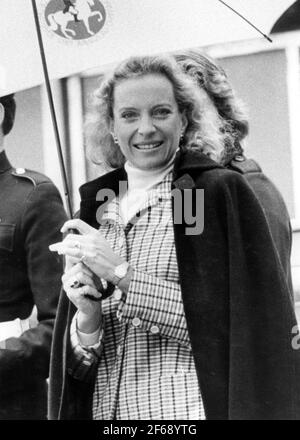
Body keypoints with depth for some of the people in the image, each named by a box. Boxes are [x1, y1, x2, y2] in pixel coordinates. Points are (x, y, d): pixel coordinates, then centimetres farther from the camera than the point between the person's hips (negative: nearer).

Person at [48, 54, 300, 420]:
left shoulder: (222, 192, -5)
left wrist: (125, 276, -17)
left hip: (190, 408, -4)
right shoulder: (95, 209, 7)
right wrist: (87, 320, -12)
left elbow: (235, 323, -14)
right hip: (107, 412, 4)